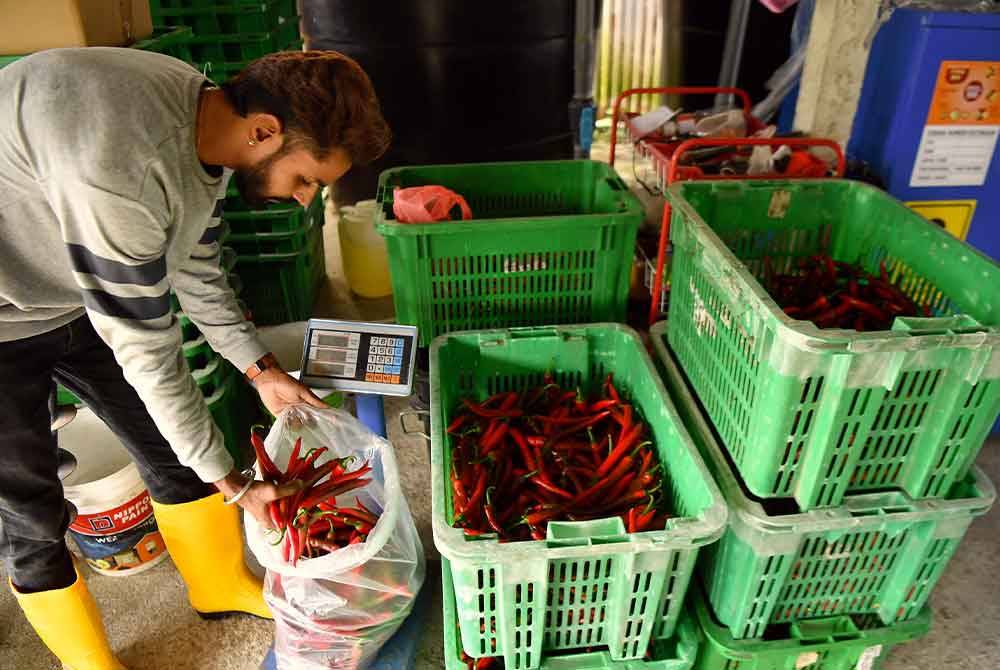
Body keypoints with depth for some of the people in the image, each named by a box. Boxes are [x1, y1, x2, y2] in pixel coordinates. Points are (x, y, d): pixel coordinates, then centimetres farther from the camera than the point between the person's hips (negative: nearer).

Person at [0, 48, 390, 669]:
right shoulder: (118, 171, -39)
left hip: (90, 299, 7)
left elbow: (196, 271, 1)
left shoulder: (207, 114, -11)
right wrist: (234, 484, -20)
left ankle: (224, 585, 32)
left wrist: (263, 372, 1)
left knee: (176, 445, 9)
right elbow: (146, 351, -30)